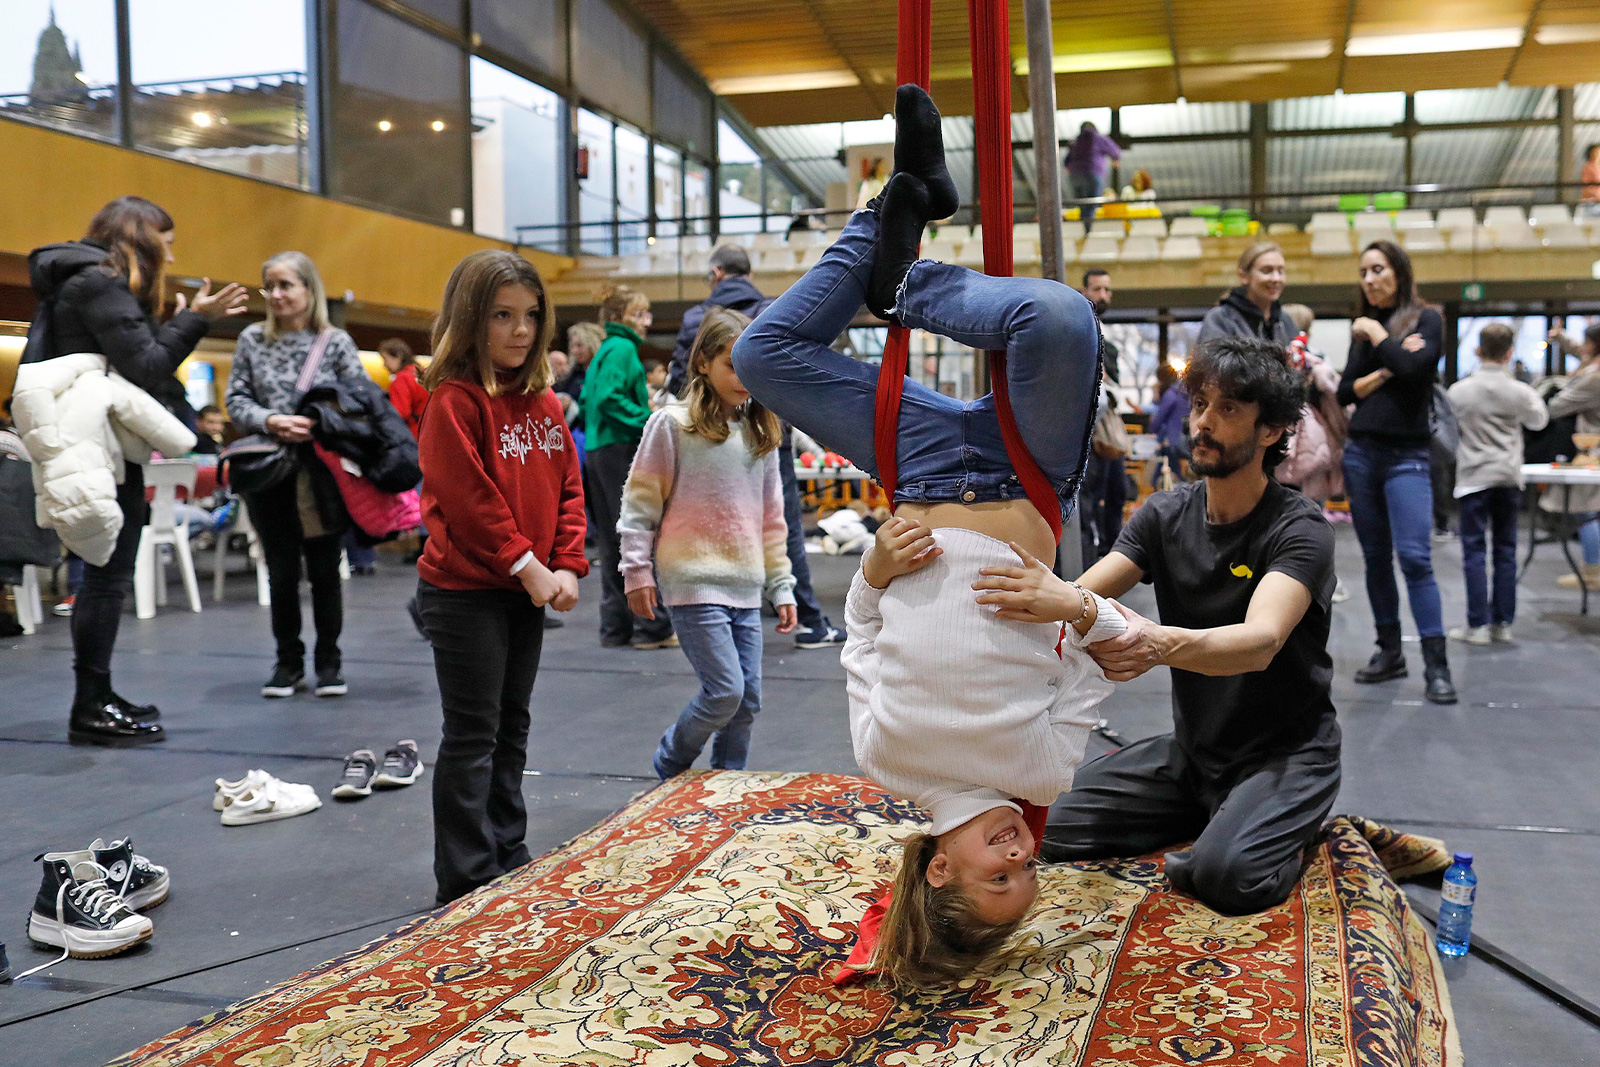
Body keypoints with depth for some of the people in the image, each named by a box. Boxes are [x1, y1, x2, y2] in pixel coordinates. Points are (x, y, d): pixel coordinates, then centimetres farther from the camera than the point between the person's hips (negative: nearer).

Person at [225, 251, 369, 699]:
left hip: (322, 475, -2)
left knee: (324, 570, 7)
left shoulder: (336, 342, 0)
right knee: (281, 572, 9)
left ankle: (329, 661, 20)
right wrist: (271, 421, -15)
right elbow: (236, 399, 3)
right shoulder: (252, 340, 5)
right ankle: (289, 662, 23)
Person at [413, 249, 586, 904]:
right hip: (465, 592, -7)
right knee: (472, 736, -1)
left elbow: (568, 487, 9)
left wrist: (566, 565, -4)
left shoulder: (543, 400, 9)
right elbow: (467, 499, -19)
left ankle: (509, 859, 29)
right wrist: (527, 566, -17)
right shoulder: (454, 400, -13)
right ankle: (467, 883, 9)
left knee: (512, 728, 16)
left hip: (528, 591, 8)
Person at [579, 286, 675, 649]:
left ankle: (615, 626, 15)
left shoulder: (604, 351, 18)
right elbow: (609, 398, -21)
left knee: (613, 543, 11)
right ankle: (652, 626, -5)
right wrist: (650, 423, -19)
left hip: (597, 452, 10)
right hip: (622, 451, -10)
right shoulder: (623, 348, -10)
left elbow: (587, 399, 20)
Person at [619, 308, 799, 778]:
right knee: (725, 692, -11)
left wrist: (781, 586, 14)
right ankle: (669, 766, 14)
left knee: (747, 702, 5)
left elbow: (771, 517, 16)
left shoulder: (759, 433, 13)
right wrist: (637, 572, -5)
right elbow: (640, 502, -2)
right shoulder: (672, 424, -4)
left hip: (745, 587, 6)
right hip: (694, 583, -6)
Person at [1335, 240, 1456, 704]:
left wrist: (1377, 334, -6)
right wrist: (1384, 371, -9)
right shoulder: (1362, 327, 12)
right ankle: (1389, 651, 17)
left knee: (1414, 557, -14)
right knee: (1376, 557, 8)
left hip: (1407, 455, -5)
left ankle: (1436, 665, -12)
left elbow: (1413, 368, -18)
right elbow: (1345, 392, 5)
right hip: (1361, 452, 5)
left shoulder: (1426, 319, 0)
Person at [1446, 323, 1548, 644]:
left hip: (1474, 477, -2)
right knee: (1506, 551, 9)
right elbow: (1539, 420, 15)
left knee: (1474, 550, 0)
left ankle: (1477, 625, -3)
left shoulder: (1459, 391, -9)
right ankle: (1502, 622, 13)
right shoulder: (1519, 391, -4)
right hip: (1508, 477, 2)